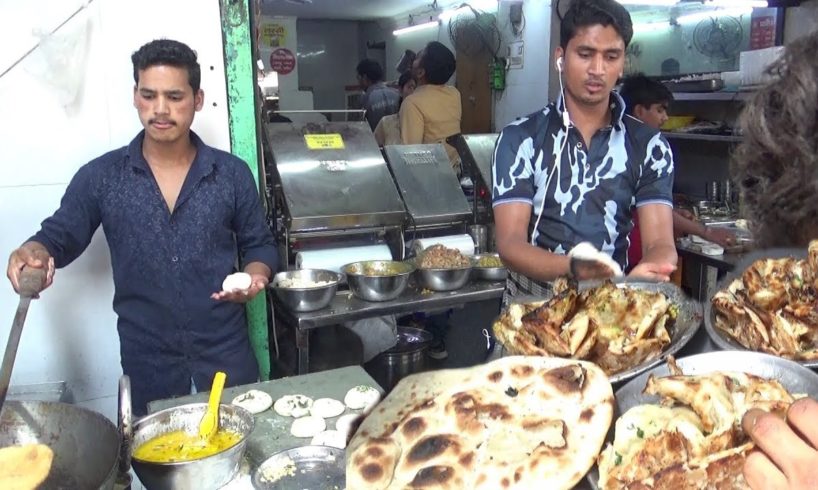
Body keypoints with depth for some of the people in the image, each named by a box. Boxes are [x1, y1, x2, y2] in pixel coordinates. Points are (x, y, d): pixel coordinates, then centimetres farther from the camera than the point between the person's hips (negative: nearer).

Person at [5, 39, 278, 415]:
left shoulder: (232, 174, -2)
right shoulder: (100, 177, -3)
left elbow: (258, 244, 7)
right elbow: (59, 235, 5)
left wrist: (254, 276, -13)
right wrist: (36, 252, -17)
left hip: (226, 353, 0)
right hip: (145, 362, 0)